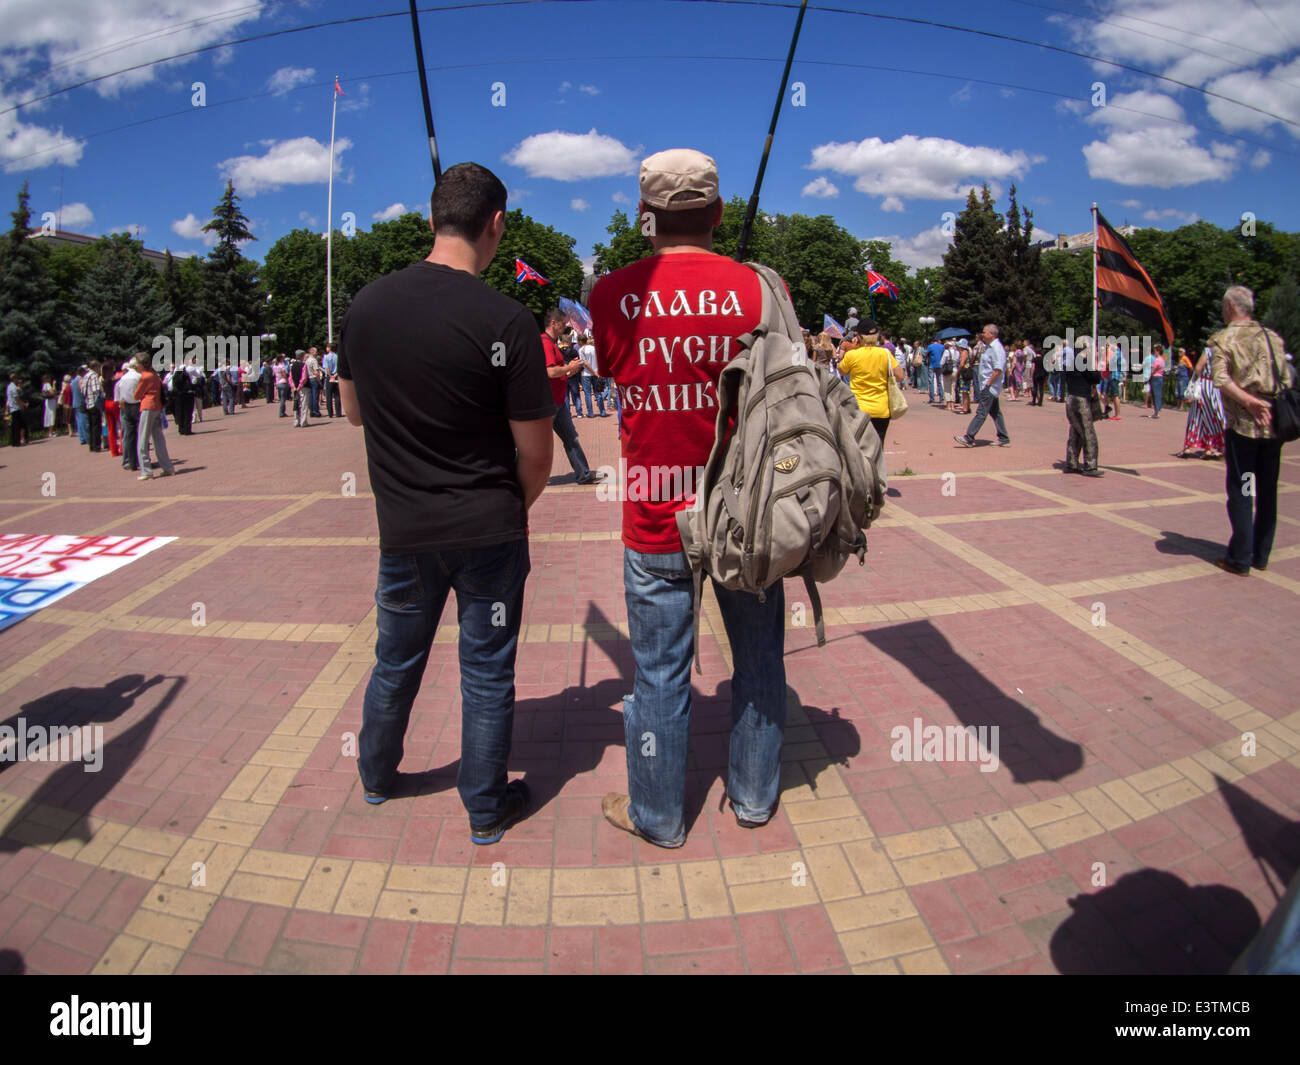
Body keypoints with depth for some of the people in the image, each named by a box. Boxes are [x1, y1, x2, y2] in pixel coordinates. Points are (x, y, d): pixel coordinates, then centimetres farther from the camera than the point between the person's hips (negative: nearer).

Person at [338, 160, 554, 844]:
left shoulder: (366, 304, -3)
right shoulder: (505, 321, -17)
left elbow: (353, 410, 11)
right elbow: (536, 453, -13)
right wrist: (515, 505, 6)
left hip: (402, 525, 4)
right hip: (488, 529, -4)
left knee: (395, 661, 22)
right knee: (486, 671, 11)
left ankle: (376, 776, 44)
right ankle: (486, 808, 27)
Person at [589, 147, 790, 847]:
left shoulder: (611, 294, -6)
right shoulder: (760, 289, -6)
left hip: (655, 523, -1)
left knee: (659, 674, 12)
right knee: (758, 660, 18)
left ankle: (658, 816, 30)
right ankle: (754, 797, 36)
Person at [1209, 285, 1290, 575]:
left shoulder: (1223, 338, -2)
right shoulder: (1274, 338, 12)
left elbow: (1220, 379, -17)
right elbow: (1287, 381, 7)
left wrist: (1249, 401, -16)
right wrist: (1268, 402, 10)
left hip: (1243, 424, -5)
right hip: (1274, 424, 5)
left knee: (1240, 491, 0)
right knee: (1268, 491, 12)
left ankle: (1240, 559, 2)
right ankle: (1261, 556, 20)